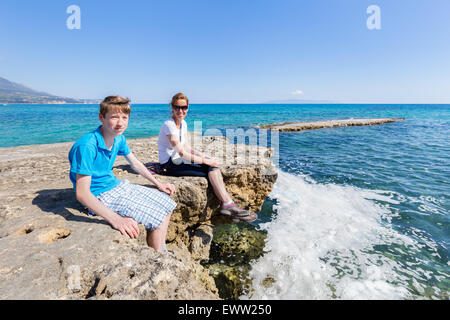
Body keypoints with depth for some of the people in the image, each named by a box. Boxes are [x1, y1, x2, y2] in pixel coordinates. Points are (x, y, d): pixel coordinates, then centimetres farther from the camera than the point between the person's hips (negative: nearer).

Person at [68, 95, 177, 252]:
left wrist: (159, 184, 12)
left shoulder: (119, 138, -2)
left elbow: (135, 163, 14)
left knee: (167, 204, 6)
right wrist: (115, 219, -40)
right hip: (101, 195, -8)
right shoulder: (87, 146, -26)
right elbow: (82, 193, -30)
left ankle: (162, 250, 19)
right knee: (157, 218, -15)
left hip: (116, 185, 8)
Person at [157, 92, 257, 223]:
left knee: (213, 166, -15)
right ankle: (228, 204, -18)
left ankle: (227, 204, -20)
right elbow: (181, 153, -23)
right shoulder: (169, 125, -18)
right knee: (212, 170, -21)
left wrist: (204, 156, -5)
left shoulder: (183, 123, 9)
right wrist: (205, 161, -20)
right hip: (169, 165, -7)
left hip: (178, 161, 8)